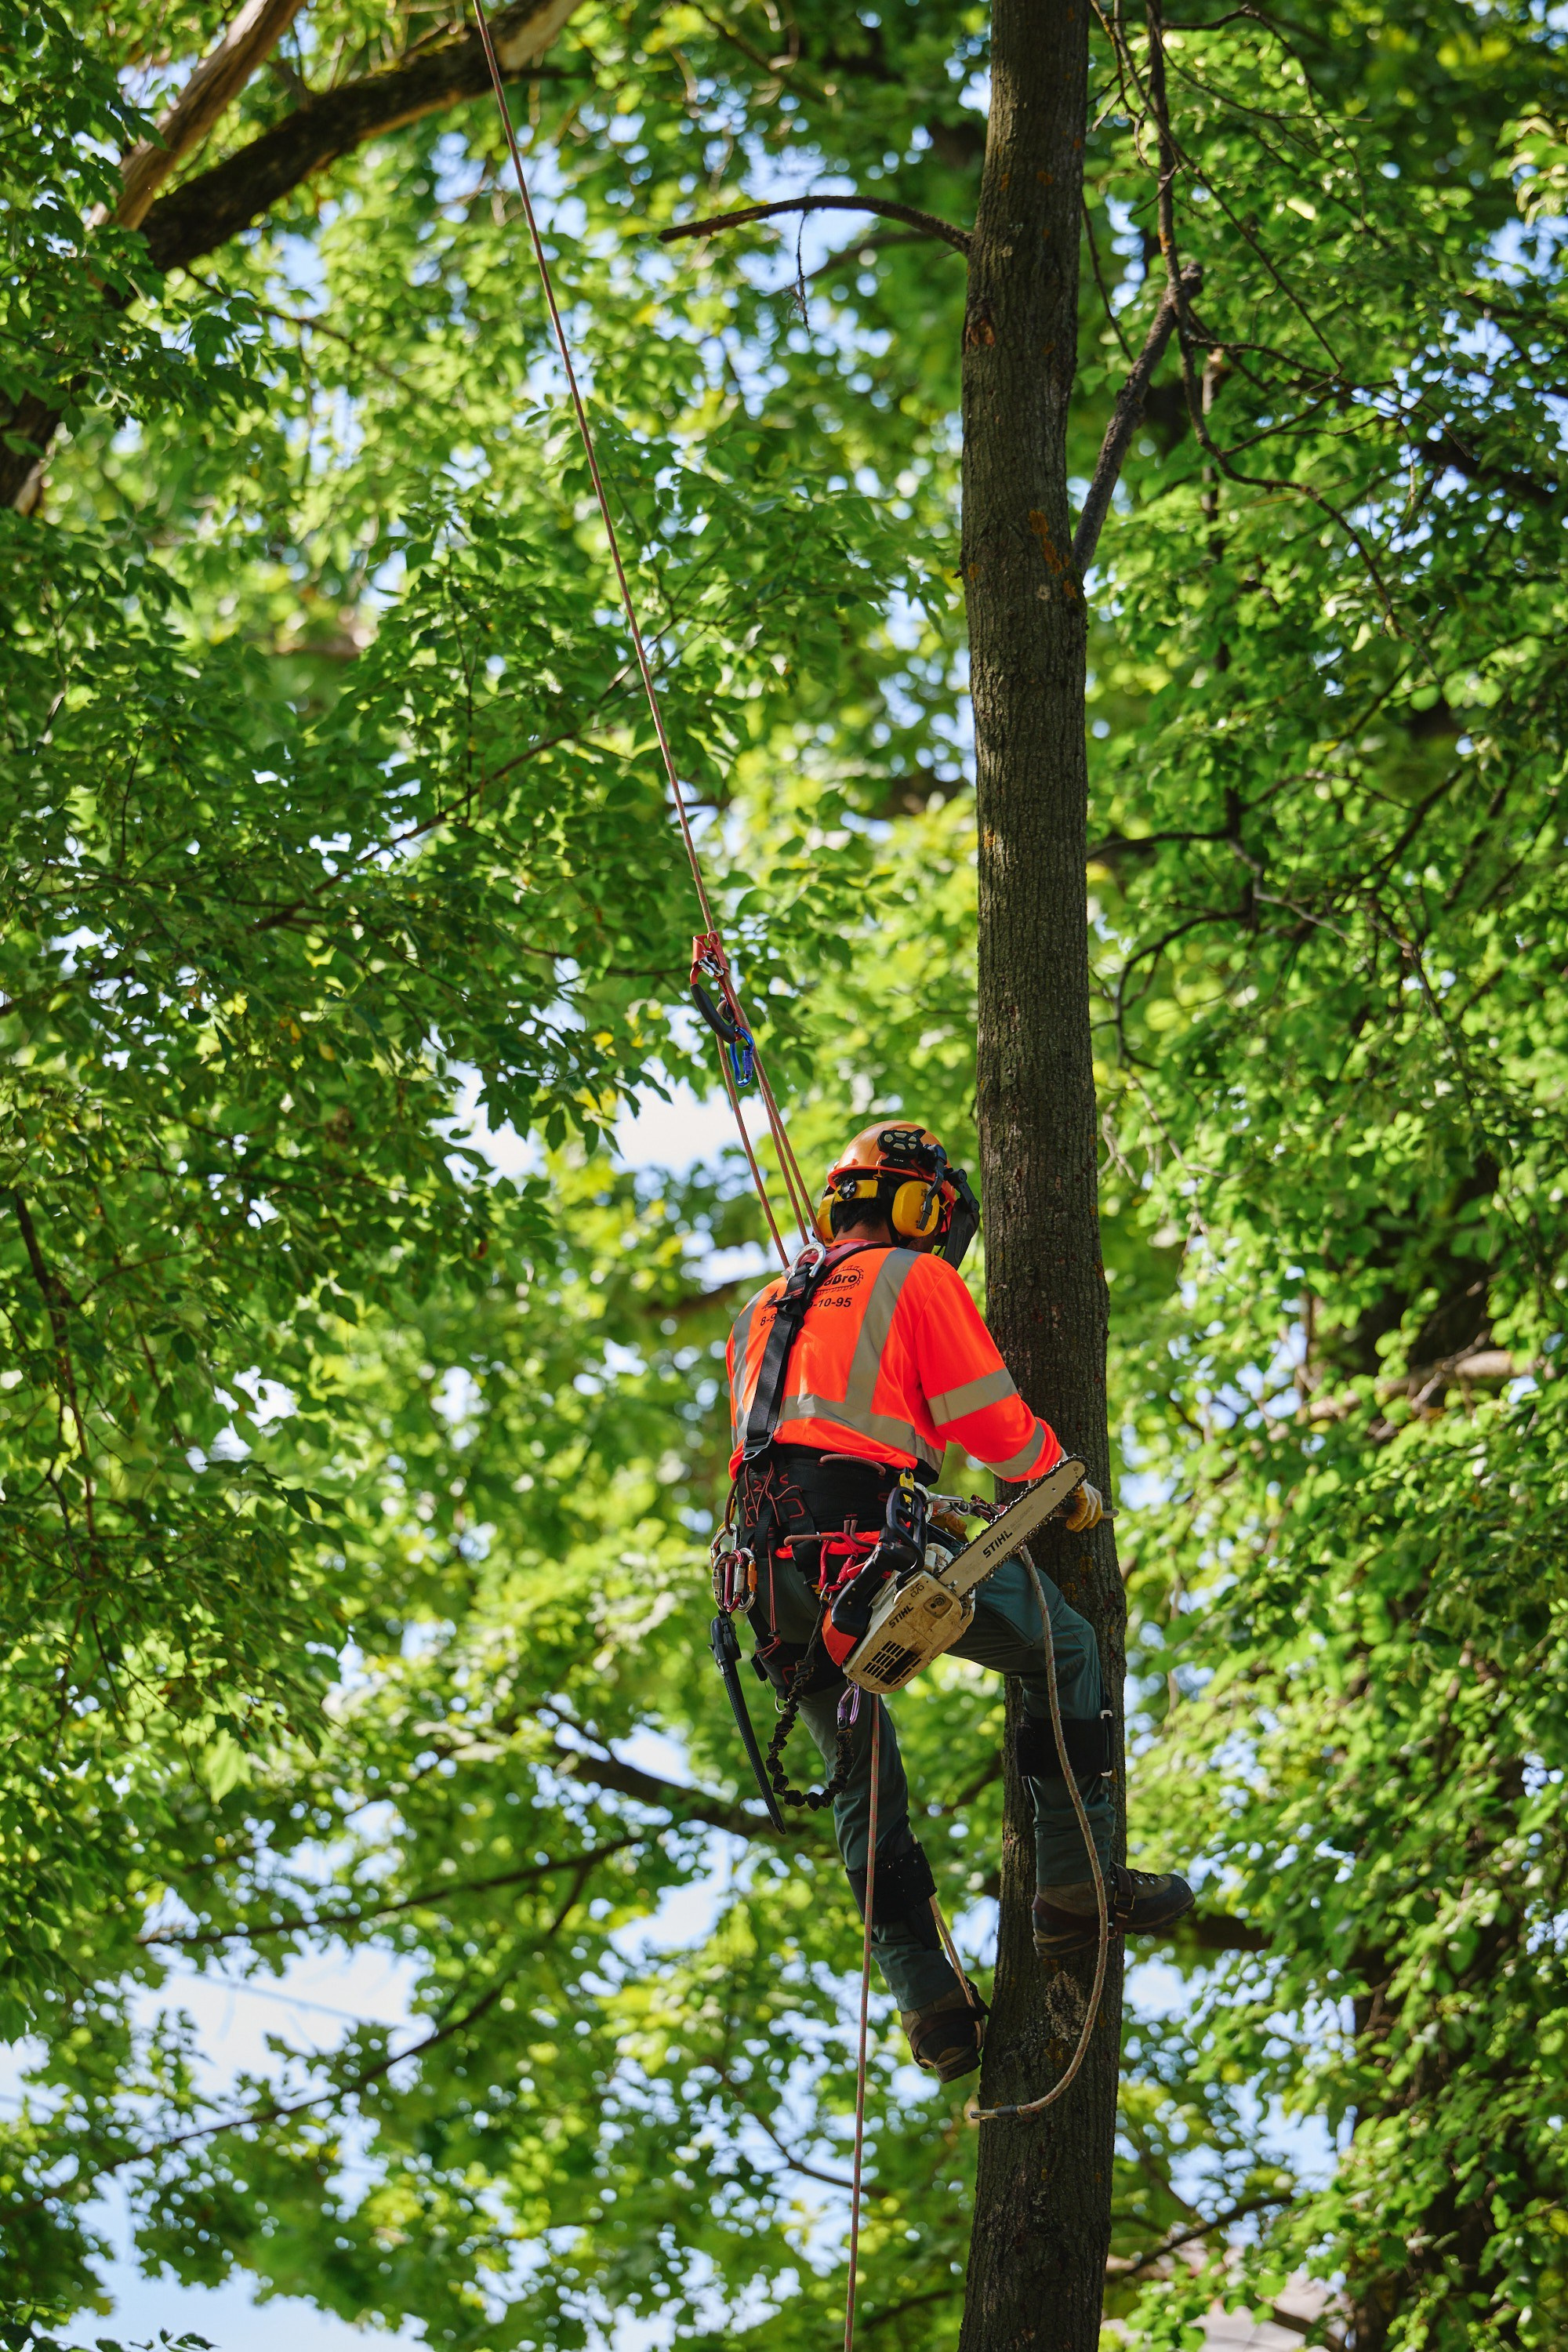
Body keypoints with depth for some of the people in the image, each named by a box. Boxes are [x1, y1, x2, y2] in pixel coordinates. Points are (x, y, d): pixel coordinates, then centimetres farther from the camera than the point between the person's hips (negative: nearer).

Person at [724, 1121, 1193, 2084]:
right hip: (867, 1537, -7)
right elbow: (990, 1418, 1)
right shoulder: (916, 1281, 6)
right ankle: (1076, 1884, -2)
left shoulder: (766, 1310, 29)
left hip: (774, 1569, 7)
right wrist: (1071, 1486, 18)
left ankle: (928, 1997, 9)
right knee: (1069, 1649, 7)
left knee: (864, 1781, 15)